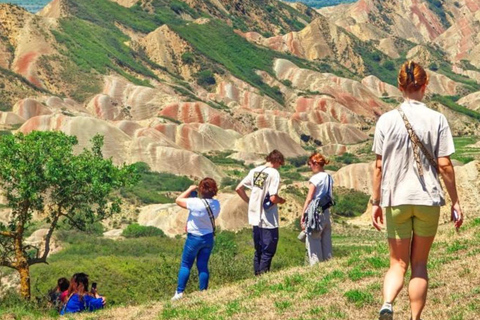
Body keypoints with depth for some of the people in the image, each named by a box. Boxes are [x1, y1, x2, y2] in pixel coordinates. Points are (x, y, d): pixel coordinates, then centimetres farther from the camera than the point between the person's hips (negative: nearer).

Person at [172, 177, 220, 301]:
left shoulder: (196, 203, -25)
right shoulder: (216, 204, -6)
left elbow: (178, 200, -14)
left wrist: (190, 190, -3)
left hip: (194, 238, -5)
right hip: (209, 238, 5)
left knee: (185, 265, 6)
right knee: (203, 266, 12)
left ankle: (179, 293, 6)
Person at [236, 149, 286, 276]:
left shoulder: (255, 171, 5)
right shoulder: (274, 173, -15)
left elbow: (238, 188, 7)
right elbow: (273, 198, -21)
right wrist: (281, 200, 0)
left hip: (255, 218, 7)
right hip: (268, 220, -7)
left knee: (258, 251, 17)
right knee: (268, 251, 3)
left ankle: (257, 277, 21)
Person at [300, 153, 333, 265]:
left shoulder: (315, 178, -12)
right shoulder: (329, 178, 9)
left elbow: (309, 198, -12)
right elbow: (330, 197, 12)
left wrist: (303, 214, -9)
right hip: (326, 212, 7)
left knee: (313, 241, -2)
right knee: (326, 241, 12)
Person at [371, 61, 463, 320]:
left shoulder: (387, 120, -3)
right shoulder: (437, 120, -5)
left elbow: (379, 166, -2)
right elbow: (444, 165, -5)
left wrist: (375, 202, 7)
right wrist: (455, 201, 4)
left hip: (396, 200, 0)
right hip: (428, 200, 0)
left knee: (398, 263, 9)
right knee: (419, 264, 13)